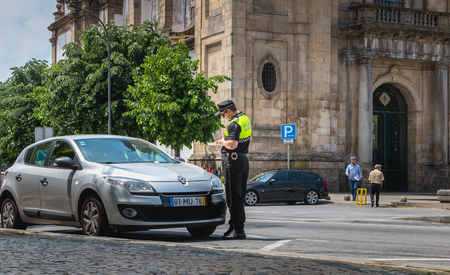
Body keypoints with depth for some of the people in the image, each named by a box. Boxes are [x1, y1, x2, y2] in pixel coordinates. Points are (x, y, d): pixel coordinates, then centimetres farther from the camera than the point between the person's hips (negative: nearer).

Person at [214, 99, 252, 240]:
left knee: (234, 198, -7)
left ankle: (238, 230, -7)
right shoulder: (245, 119, 14)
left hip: (233, 161, -10)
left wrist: (222, 142, -8)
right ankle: (235, 227, 17)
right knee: (240, 196, 12)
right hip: (243, 159, 10)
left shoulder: (234, 124, -17)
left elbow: (232, 144, -28)